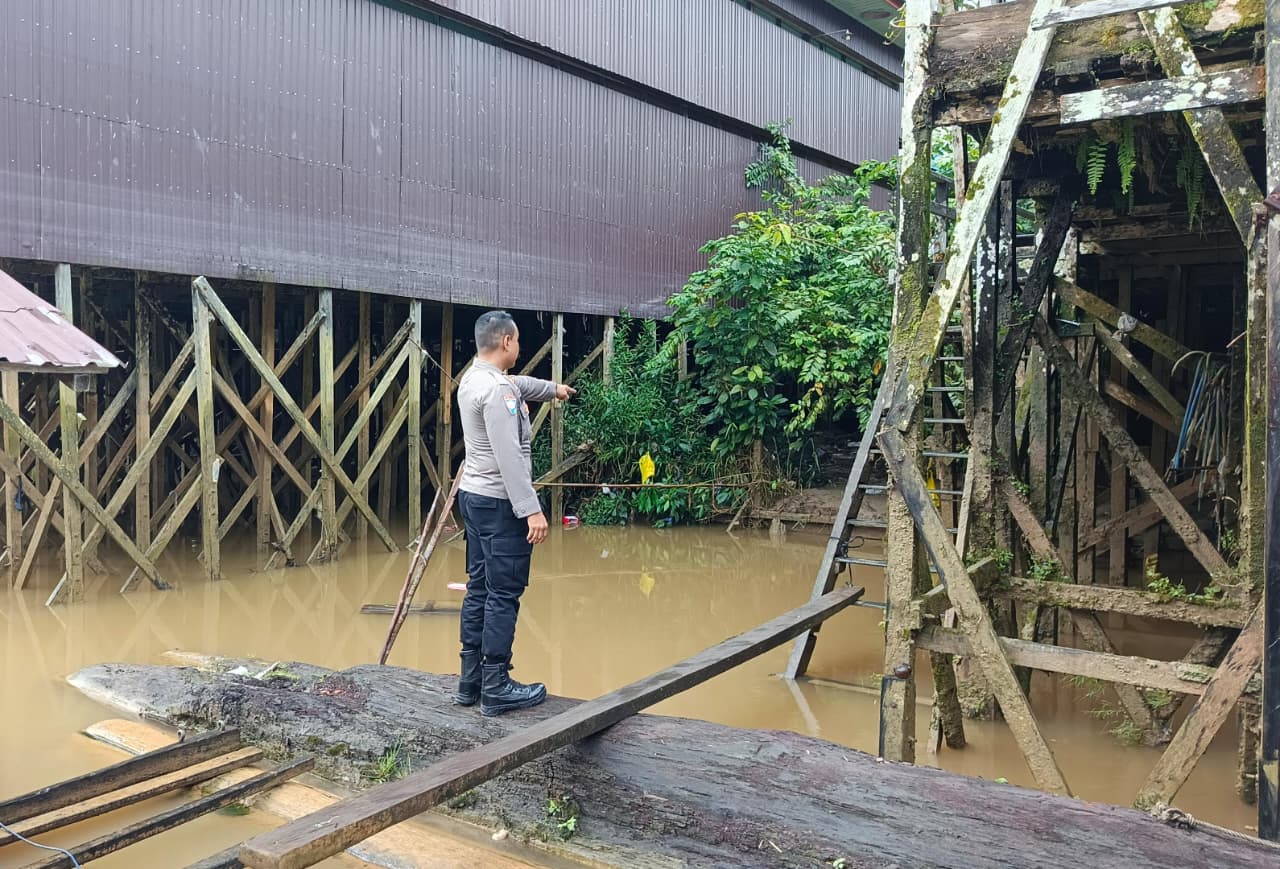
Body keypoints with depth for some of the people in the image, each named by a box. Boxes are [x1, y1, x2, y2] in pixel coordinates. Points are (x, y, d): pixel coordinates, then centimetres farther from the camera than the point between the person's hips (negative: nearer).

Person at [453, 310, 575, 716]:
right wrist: (531, 509, -25)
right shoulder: (497, 389, -19)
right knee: (503, 595, -5)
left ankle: (470, 682, 20)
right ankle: (496, 689, 0)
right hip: (500, 504, -10)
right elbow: (509, 456, -25)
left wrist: (552, 388, 50)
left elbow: (518, 385, 33)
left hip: (474, 496, 10)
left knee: (479, 590, 13)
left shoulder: (472, 379, 12)